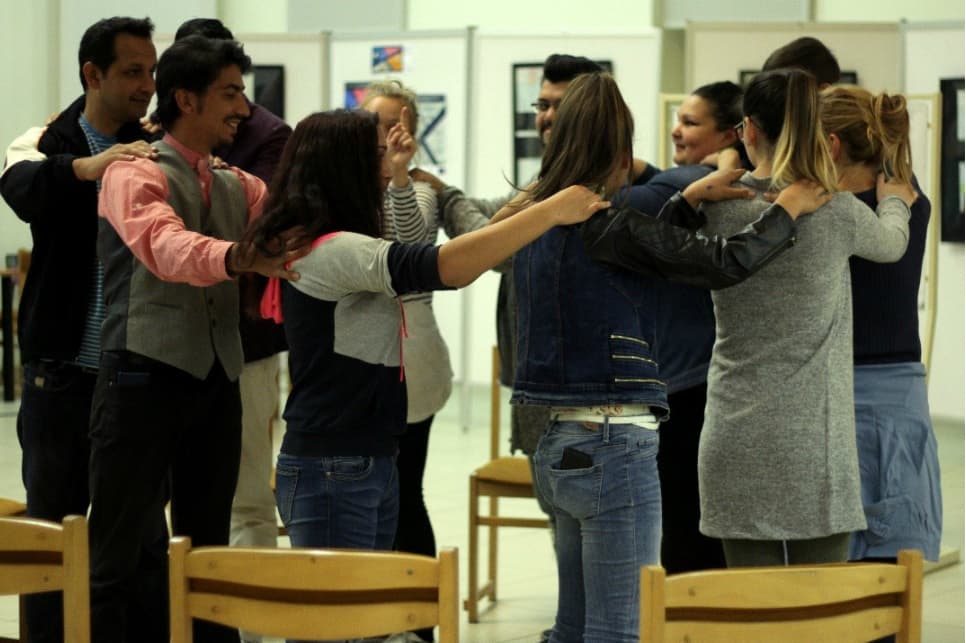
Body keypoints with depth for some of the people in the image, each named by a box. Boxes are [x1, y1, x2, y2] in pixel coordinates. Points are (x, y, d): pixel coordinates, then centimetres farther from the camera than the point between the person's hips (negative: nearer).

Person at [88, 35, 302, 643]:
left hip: (217, 380, 7)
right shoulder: (136, 174, -6)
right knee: (120, 551, -6)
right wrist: (236, 258, -45)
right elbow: (165, 246, -26)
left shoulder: (238, 187, 16)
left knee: (207, 549, 12)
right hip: (146, 375, -7)